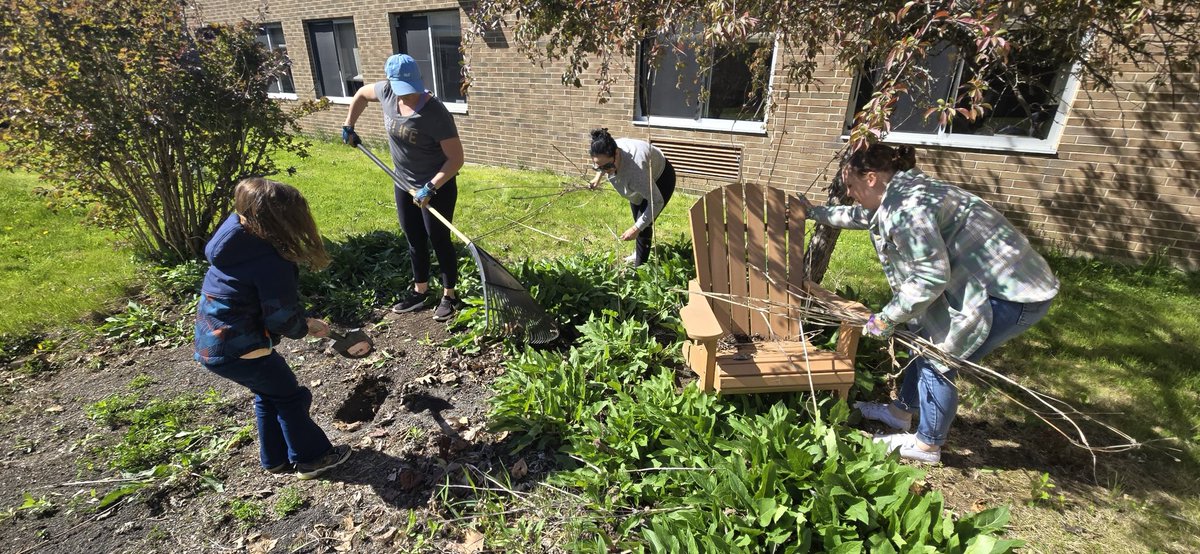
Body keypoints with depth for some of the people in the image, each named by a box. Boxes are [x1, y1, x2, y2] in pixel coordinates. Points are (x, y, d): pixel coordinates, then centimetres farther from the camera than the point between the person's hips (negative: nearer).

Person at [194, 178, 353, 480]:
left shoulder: (237, 238, 1)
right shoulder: (272, 262, -26)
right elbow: (282, 320, -21)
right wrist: (307, 327, 3)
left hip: (210, 342, 9)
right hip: (238, 350, -9)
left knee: (269, 395, 24)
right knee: (290, 397, 10)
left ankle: (276, 458, 38)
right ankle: (312, 458, 25)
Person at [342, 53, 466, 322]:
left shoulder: (436, 113, -27)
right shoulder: (386, 92, -7)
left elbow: (456, 158, -26)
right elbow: (361, 94, 16)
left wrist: (431, 187, -32)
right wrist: (349, 127, 14)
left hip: (437, 187, -6)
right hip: (404, 185, 7)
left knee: (439, 240, 3)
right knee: (414, 241, 16)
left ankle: (449, 295, 20)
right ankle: (420, 292, 32)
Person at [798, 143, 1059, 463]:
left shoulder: (905, 206, -25)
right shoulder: (899, 193, 7)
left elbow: (931, 275, -29)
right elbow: (861, 216, 28)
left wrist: (887, 318, -18)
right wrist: (815, 213, 36)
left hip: (1013, 294, -10)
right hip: (998, 280, 10)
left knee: (937, 359, -2)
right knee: (926, 337, 19)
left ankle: (926, 446, 18)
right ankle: (901, 412, 37)